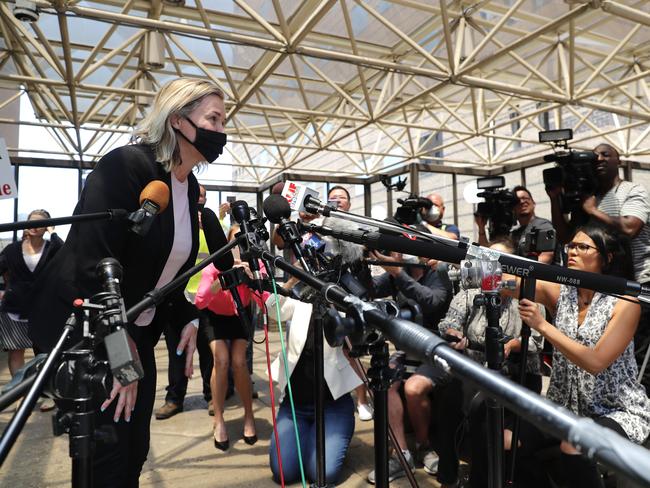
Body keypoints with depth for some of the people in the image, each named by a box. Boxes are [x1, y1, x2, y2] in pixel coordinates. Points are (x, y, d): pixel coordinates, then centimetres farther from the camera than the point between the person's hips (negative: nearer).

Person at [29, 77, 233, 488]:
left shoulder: (190, 187, 6)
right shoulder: (126, 165, -20)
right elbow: (89, 262, -26)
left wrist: (187, 319, 1)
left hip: (137, 334, 8)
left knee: (135, 453, 15)